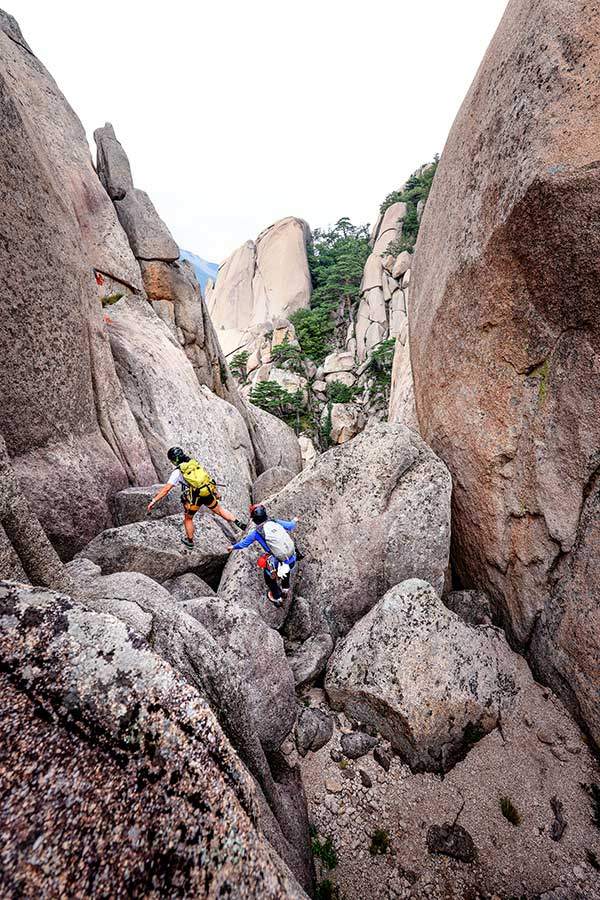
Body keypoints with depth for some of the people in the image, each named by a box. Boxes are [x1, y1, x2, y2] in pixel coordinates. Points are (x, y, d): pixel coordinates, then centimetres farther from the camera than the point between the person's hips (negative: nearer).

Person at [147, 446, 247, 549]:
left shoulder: (177, 472, -8)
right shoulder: (195, 462, 6)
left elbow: (166, 489, -11)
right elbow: (207, 477, 12)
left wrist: (154, 500, -6)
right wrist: (216, 491, 20)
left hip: (194, 498, -4)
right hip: (208, 493, 4)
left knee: (188, 519, 21)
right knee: (219, 510, 24)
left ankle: (189, 541, 36)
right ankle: (239, 523, 18)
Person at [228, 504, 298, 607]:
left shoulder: (256, 533, -6)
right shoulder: (276, 522, 1)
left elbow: (243, 544, 10)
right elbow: (290, 526, 18)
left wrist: (233, 547, 30)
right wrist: (294, 521, 41)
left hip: (279, 564, -4)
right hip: (293, 560, 4)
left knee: (268, 574, 29)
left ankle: (277, 598, 43)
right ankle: (285, 589, 54)